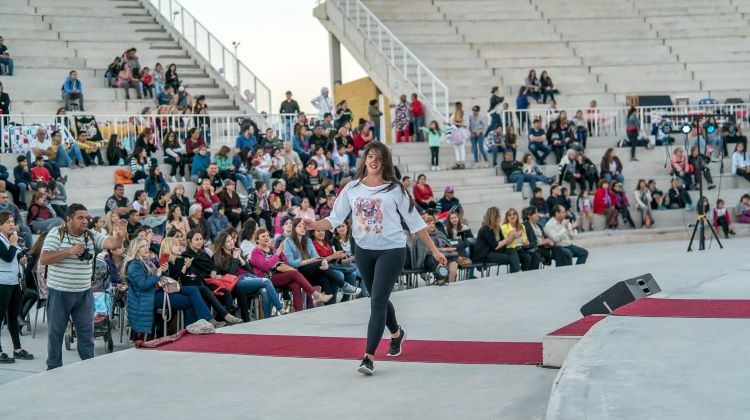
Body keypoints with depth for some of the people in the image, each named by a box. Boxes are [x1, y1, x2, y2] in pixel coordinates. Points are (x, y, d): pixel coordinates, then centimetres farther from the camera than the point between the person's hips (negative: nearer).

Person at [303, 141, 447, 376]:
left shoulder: (394, 189, -4)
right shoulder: (352, 188, 3)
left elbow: (415, 222, 0)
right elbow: (335, 218, 0)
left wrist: (434, 250, -1)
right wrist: (315, 225, -20)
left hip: (391, 250, -4)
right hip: (363, 251, 4)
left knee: (378, 300, -13)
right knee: (378, 299, 18)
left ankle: (369, 357, -14)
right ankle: (396, 334, 47)